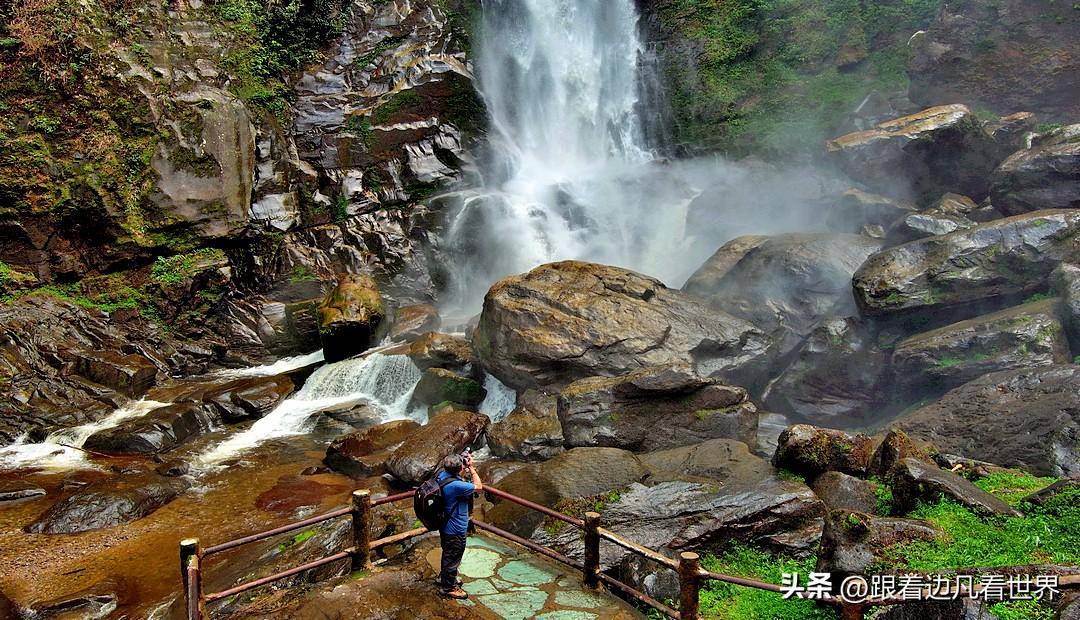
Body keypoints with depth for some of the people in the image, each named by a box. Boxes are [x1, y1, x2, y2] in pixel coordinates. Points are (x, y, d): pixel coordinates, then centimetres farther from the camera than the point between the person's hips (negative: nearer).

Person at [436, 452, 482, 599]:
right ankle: (449, 587, 34)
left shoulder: (443, 474, -11)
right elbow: (479, 487, -23)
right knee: (453, 558, 14)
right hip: (455, 531, -9)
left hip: (446, 526, 9)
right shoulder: (456, 485, -37)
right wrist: (471, 468, -19)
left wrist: (466, 468, -3)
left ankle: (444, 578, 51)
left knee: (448, 554, 30)